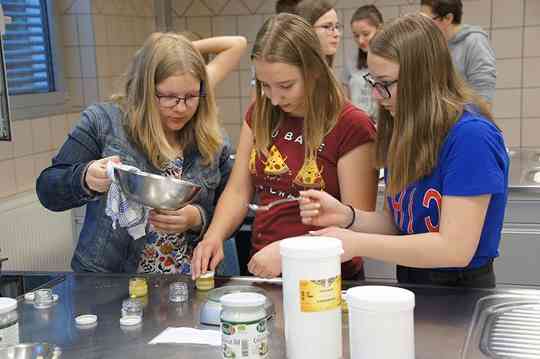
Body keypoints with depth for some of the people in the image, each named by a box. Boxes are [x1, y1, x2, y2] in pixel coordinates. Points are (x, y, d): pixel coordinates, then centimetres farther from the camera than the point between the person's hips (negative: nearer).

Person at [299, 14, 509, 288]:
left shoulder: (471, 136, -18)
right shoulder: (402, 130, 5)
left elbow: (455, 248, -21)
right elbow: (397, 224, 8)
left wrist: (356, 244, -20)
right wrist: (346, 216, -10)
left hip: (461, 293, -6)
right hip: (410, 284, 6)